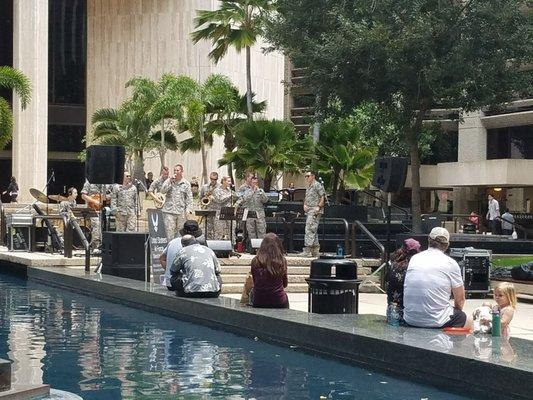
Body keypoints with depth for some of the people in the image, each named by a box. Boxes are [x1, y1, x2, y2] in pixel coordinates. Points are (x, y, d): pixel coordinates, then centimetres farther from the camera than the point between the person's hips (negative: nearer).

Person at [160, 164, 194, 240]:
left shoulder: (186, 184, 6)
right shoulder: (169, 181, 9)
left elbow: (189, 198, 5)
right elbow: (163, 191, -5)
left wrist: (188, 209, -7)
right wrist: (170, 181, -10)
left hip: (181, 212, 0)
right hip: (169, 211, 0)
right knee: (169, 230, -9)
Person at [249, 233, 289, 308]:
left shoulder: (255, 261, -8)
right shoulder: (282, 261, -8)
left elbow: (255, 282, 6)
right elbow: (285, 284, 4)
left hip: (259, 303, 0)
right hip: (279, 303, 0)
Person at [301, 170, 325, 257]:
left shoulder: (317, 185, -6)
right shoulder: (308, 187, 21)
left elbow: (323, 197, -11)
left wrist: (318, 207, -19)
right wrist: (305, 205, 7)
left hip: (315, 211, -10)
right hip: (308, 211, 10)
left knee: (310, 229, -16)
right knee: (313, 230, 10)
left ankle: (307, 250, -20)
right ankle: (315, 251, 14)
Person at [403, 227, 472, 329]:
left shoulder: (414, 258, 8)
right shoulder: (451, 263, -5)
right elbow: (460, 299, 0)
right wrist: (456, 311, 22)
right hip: (436, 322, -5)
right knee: (468, 321, 23)